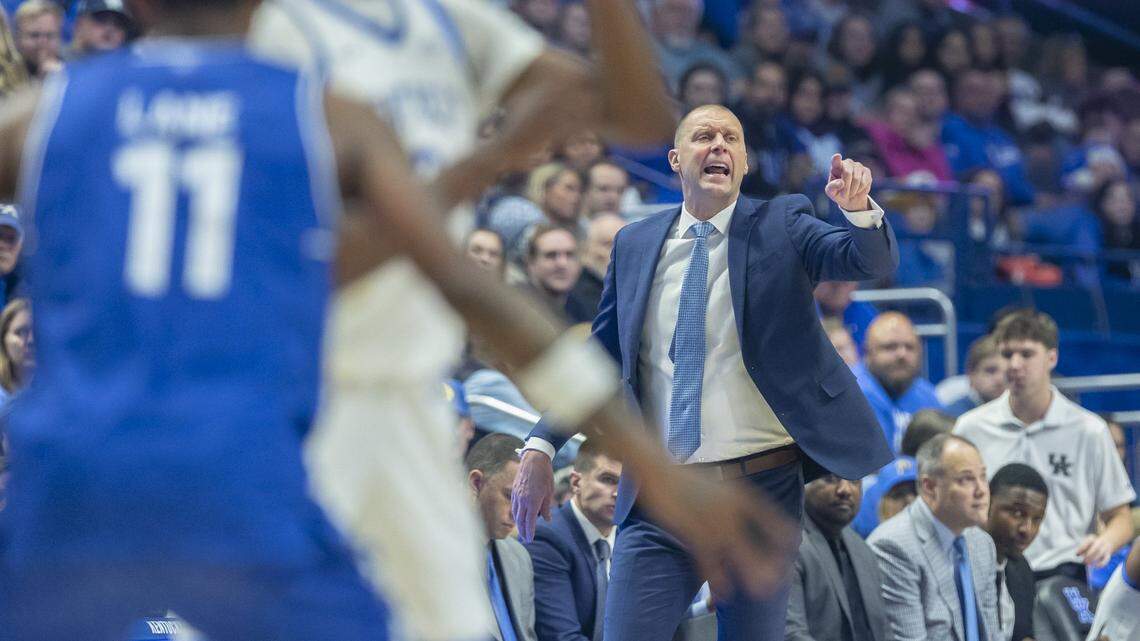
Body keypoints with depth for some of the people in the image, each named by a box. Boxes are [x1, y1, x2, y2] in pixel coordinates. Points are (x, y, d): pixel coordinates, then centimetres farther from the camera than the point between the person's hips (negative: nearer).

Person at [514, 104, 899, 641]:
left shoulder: (781, 227, 1)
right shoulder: (635, 244, 9)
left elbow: (871, 261, -14)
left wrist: (859, 208, -35)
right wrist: (541, 446, 4)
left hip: (761, 490, -2)